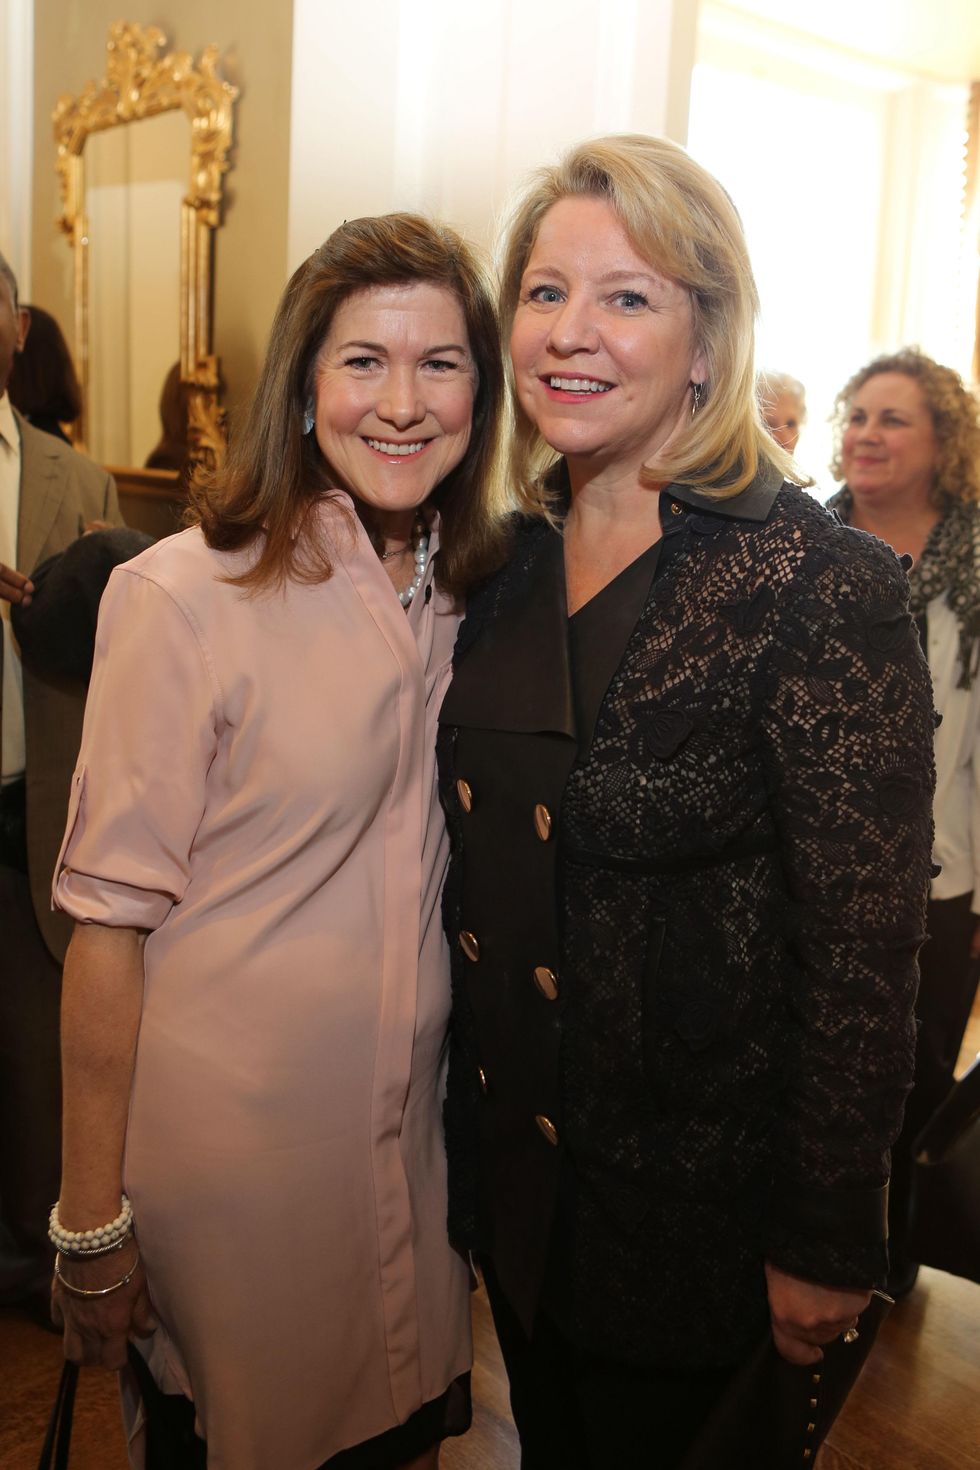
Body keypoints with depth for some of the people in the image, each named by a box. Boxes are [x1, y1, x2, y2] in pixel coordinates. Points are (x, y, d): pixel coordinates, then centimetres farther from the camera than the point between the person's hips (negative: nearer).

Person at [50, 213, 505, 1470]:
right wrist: (92, 1225, -12)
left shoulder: (465, 596, 2)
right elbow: (110, 918, -15)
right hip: (234, 1135, -5)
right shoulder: (183, 597, -16)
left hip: (413, 1125, 6)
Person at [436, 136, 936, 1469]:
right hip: (506, 1153, 6)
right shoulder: (512, 562, -2)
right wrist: (473, 1100, 10)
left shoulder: (820, 587, -22)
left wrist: (827, 1246, -13)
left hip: (689, 1194, -5)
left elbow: (863, 956, -19)